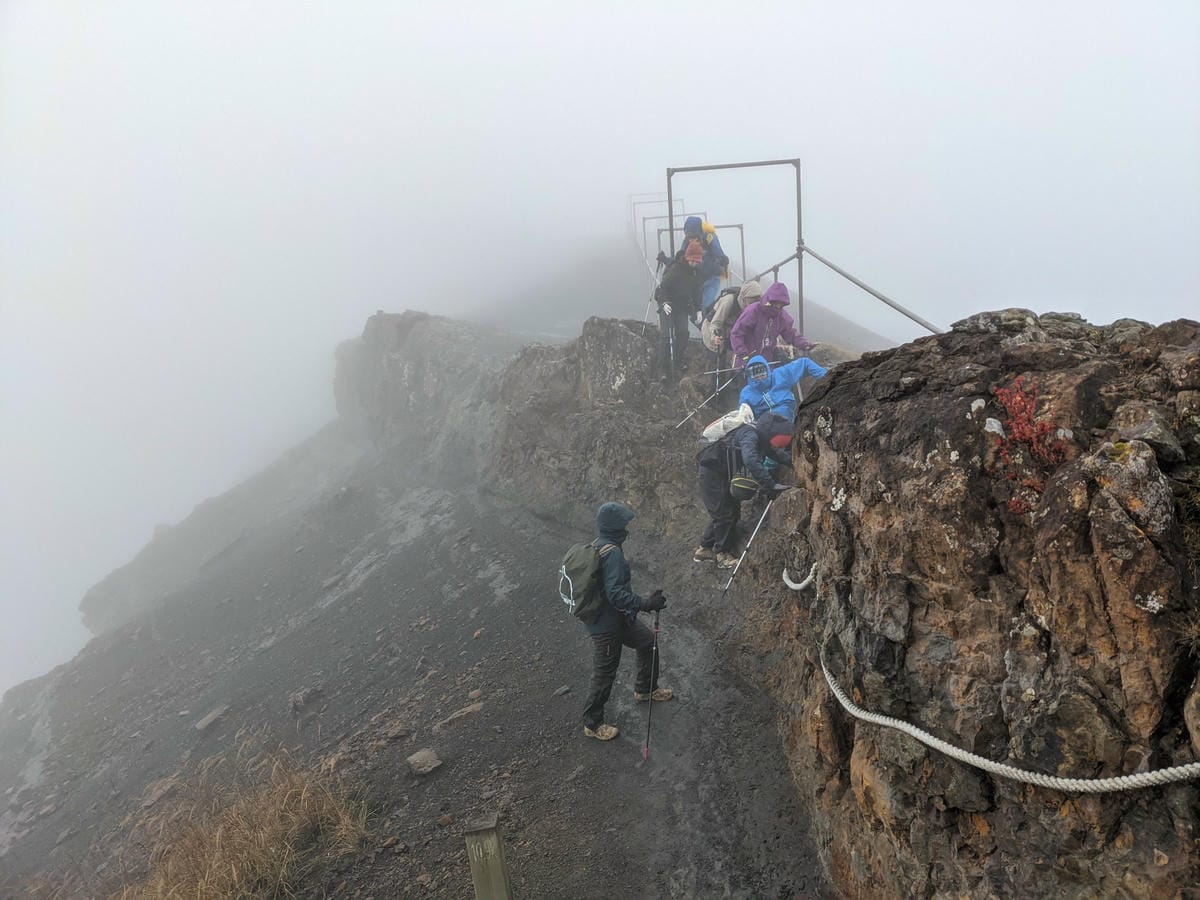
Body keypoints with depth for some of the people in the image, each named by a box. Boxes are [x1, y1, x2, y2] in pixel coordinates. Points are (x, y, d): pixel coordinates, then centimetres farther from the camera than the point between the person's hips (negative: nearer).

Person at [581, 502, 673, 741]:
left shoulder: (600, 547, 3)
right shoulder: (612, 553, -28)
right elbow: (616, 594, -33)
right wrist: (646, 603, -31)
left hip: (617, 618, 10)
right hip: (606, 625, -10)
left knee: (647, 641, 24)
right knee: (604, 674, 5)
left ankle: (644, 689, 44)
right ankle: (592, 724, 22)